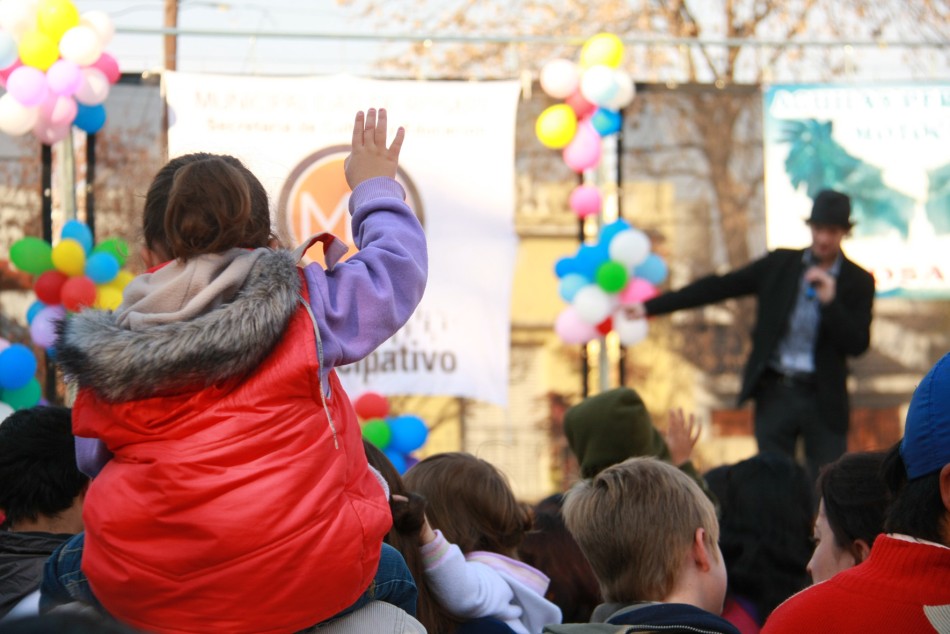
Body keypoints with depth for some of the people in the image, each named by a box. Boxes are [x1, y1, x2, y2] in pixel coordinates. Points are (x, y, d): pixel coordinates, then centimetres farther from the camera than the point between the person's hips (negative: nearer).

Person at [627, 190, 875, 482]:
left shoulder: (858, 282, 1)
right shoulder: (780, 264, 6)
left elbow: (857, 345, -6)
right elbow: (718, 287, 6)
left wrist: (830, 301, -19)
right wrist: (650, 306, 4)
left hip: (823, 400, -1)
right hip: (775, 392, 2)